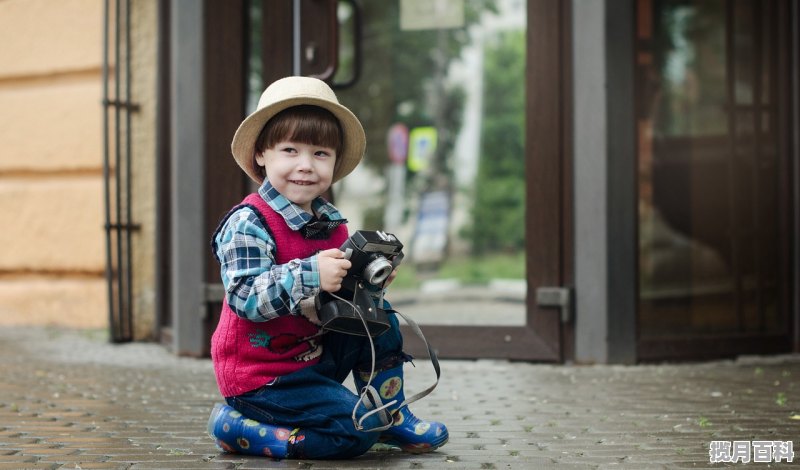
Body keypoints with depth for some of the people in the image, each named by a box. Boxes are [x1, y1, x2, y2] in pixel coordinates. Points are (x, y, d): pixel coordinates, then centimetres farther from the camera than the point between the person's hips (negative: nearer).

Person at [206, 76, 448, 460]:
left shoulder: (332, 224, 6)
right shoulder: (248, 224, -19)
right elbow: (245, 298, -30)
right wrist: (310, 275, -41)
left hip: (316, 354, 8)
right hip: (261, 375, -8)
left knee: (378, 314, 1)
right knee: (356, 430, -18)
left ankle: (391, 416, 13)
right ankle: (237, 426, -6)